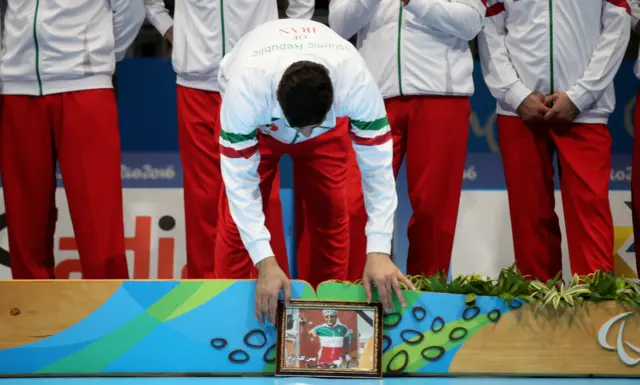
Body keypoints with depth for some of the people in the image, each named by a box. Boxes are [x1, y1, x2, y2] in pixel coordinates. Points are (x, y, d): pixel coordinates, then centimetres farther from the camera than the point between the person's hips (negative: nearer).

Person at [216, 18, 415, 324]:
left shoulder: (356, 82, -42)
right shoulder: (246, 86, -45)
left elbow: (377, 166, -35)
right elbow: (239, 179, -39)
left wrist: (378, 251, -43)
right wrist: (265, 261, -45)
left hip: (327, 128, 1)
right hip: (256, 123, -1)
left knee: (332, 213, -1)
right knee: (237, 221, -8)